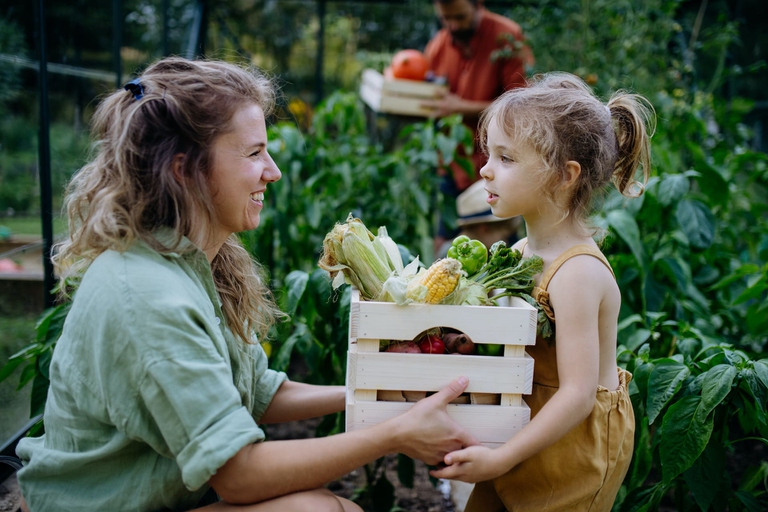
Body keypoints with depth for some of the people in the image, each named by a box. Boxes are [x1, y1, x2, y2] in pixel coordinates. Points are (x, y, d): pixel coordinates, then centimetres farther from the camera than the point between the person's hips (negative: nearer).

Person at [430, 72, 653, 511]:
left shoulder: (577, 272, -26)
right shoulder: (523, 250, -2)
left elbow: (578, 395, -28)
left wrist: (501, 458, -28)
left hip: (573, 442, -8)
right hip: (529, 418, 8)